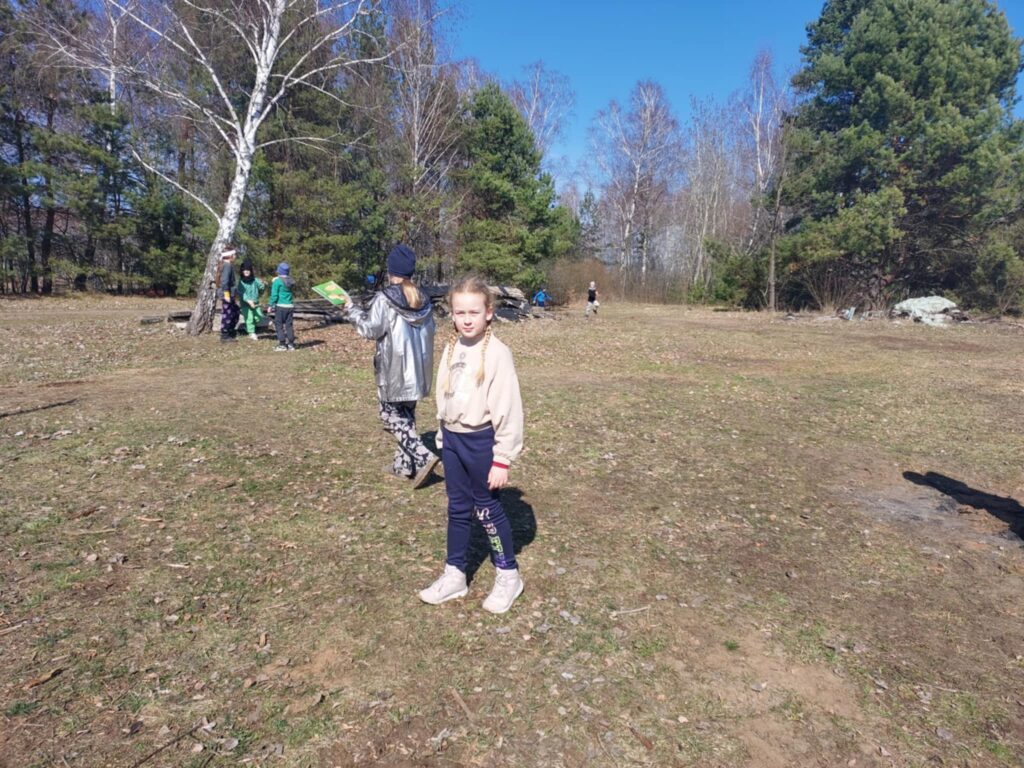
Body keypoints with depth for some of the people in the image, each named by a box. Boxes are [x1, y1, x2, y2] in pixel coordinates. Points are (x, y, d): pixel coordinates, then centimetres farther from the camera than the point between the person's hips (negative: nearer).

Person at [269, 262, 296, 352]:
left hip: (281, 306, -5)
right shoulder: (291, 281, 6)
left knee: (279, 325, 3)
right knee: (289, 325, 10)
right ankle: (291, 344, 12)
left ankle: (282, 345, 1)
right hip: (290, 306, 5)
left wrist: (271, 305, -2)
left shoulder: (277, 281, -10)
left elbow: (274, 295, -11)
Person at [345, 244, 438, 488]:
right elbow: (430, 329, 11)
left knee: (391, 415, 4)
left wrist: (351, 309, 3)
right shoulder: (423, 299, 6)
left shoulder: (384, 299, -13)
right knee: (407, 415, 17)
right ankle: (403, 463, 22)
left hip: (394, 369, -6)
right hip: (417, 368, 6)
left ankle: (423, 457, -10)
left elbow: (370, 329, -11)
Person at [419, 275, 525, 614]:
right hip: (452, 439, 6)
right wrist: (443, 437, 13)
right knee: (458, 508, 16)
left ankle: (508, 576, 25)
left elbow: (508, 408, -16)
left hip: (481, 441, -6)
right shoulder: (451, 349, 5)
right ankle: (454, 574, 30)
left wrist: (503, 459, -15)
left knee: (487, 509, 6)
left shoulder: (497, 353, -16)